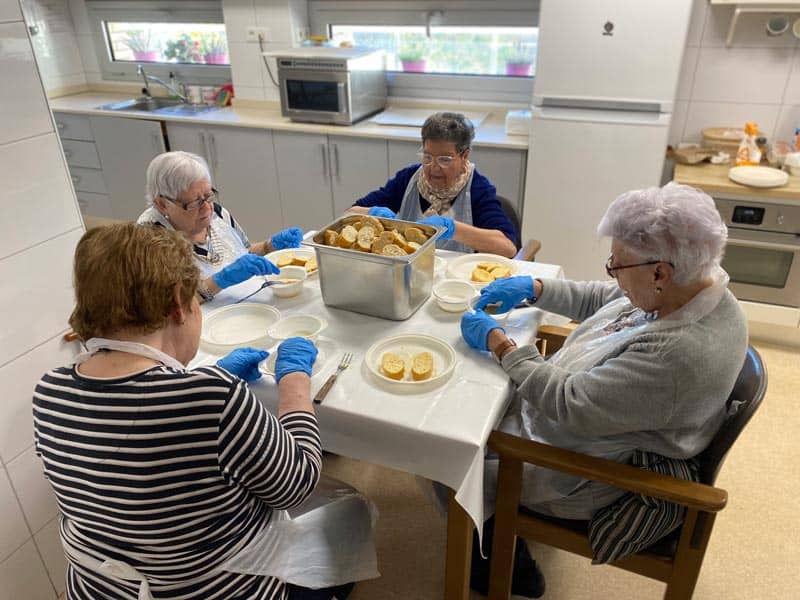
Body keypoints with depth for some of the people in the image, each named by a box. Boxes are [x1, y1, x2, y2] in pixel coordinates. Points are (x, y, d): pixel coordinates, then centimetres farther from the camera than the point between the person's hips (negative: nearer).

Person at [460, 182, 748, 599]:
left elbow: (570, 405, -31)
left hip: (579, 475, -9)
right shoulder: (694, 286, -8)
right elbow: (598, 300, 7)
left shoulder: (679, 353, -36)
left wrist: (497, 341, -23)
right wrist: (532, 288, -4)